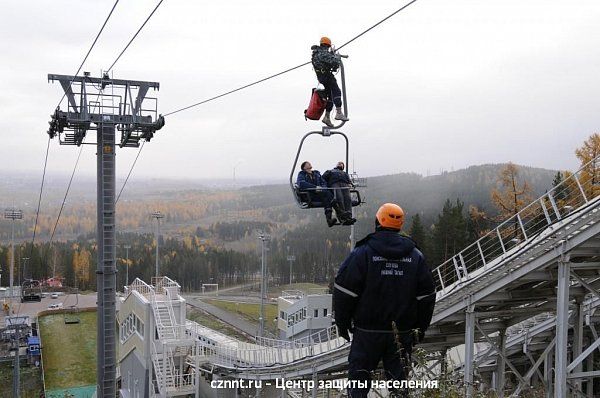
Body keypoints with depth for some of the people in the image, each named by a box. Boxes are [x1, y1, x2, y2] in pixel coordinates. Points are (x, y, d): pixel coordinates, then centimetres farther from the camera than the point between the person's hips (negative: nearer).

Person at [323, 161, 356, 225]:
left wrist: (350, 184, 3)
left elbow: (349, 180, 27)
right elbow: (323, 178, 21)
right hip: (335, 184, -3)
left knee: (348, 199, -28)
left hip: (345, 185, 3)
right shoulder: (330, 171, 38)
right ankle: (343, 217, -43)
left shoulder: (345, 173, 44)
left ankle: (349, 217, -45)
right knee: (339, 198, -32)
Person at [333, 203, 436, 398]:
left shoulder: (362, 253, -8)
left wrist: (342, 323, 2)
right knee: (399, 379, 13)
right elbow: (426, 296, 8)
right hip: (403, 333, 3)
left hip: (368, 332, -3)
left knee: (358, 376, 8)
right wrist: (420, 328, 16)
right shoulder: (415, 255, 4)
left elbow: (344, 292, -10)